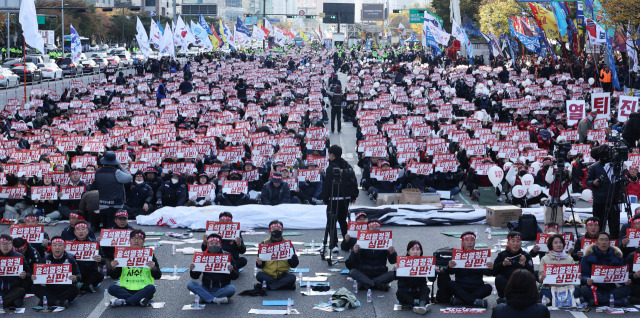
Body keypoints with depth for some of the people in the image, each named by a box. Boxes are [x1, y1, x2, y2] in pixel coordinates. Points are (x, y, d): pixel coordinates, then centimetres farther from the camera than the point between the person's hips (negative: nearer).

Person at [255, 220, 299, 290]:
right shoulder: (264, 244, 4)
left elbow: (293, 265, 1)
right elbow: (261, 266, 5)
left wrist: (294, 258, -20)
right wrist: (259, 264, -18)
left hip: (283, 275, 0)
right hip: (268, 275, 1)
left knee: (292, 277, -28)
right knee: (259, 275, -29)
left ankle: (270, 285, -20)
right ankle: (285, 284, -20)